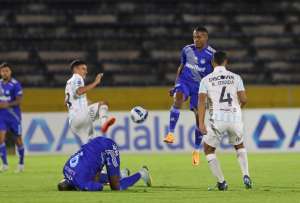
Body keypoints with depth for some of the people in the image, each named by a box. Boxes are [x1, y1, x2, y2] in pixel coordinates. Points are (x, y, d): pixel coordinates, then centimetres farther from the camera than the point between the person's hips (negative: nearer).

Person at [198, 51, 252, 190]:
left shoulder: (206, 80, 5)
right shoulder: (236, 78, 8)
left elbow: (202, 101, -6)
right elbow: (244, 99, 2)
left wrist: (201, 123, -10)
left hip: (217, 119, -2)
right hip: (235, 118, 2)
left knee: (208, 150, 19)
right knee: (239, 146, 28)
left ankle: (221, 182, 11)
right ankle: (246, 176, 9)